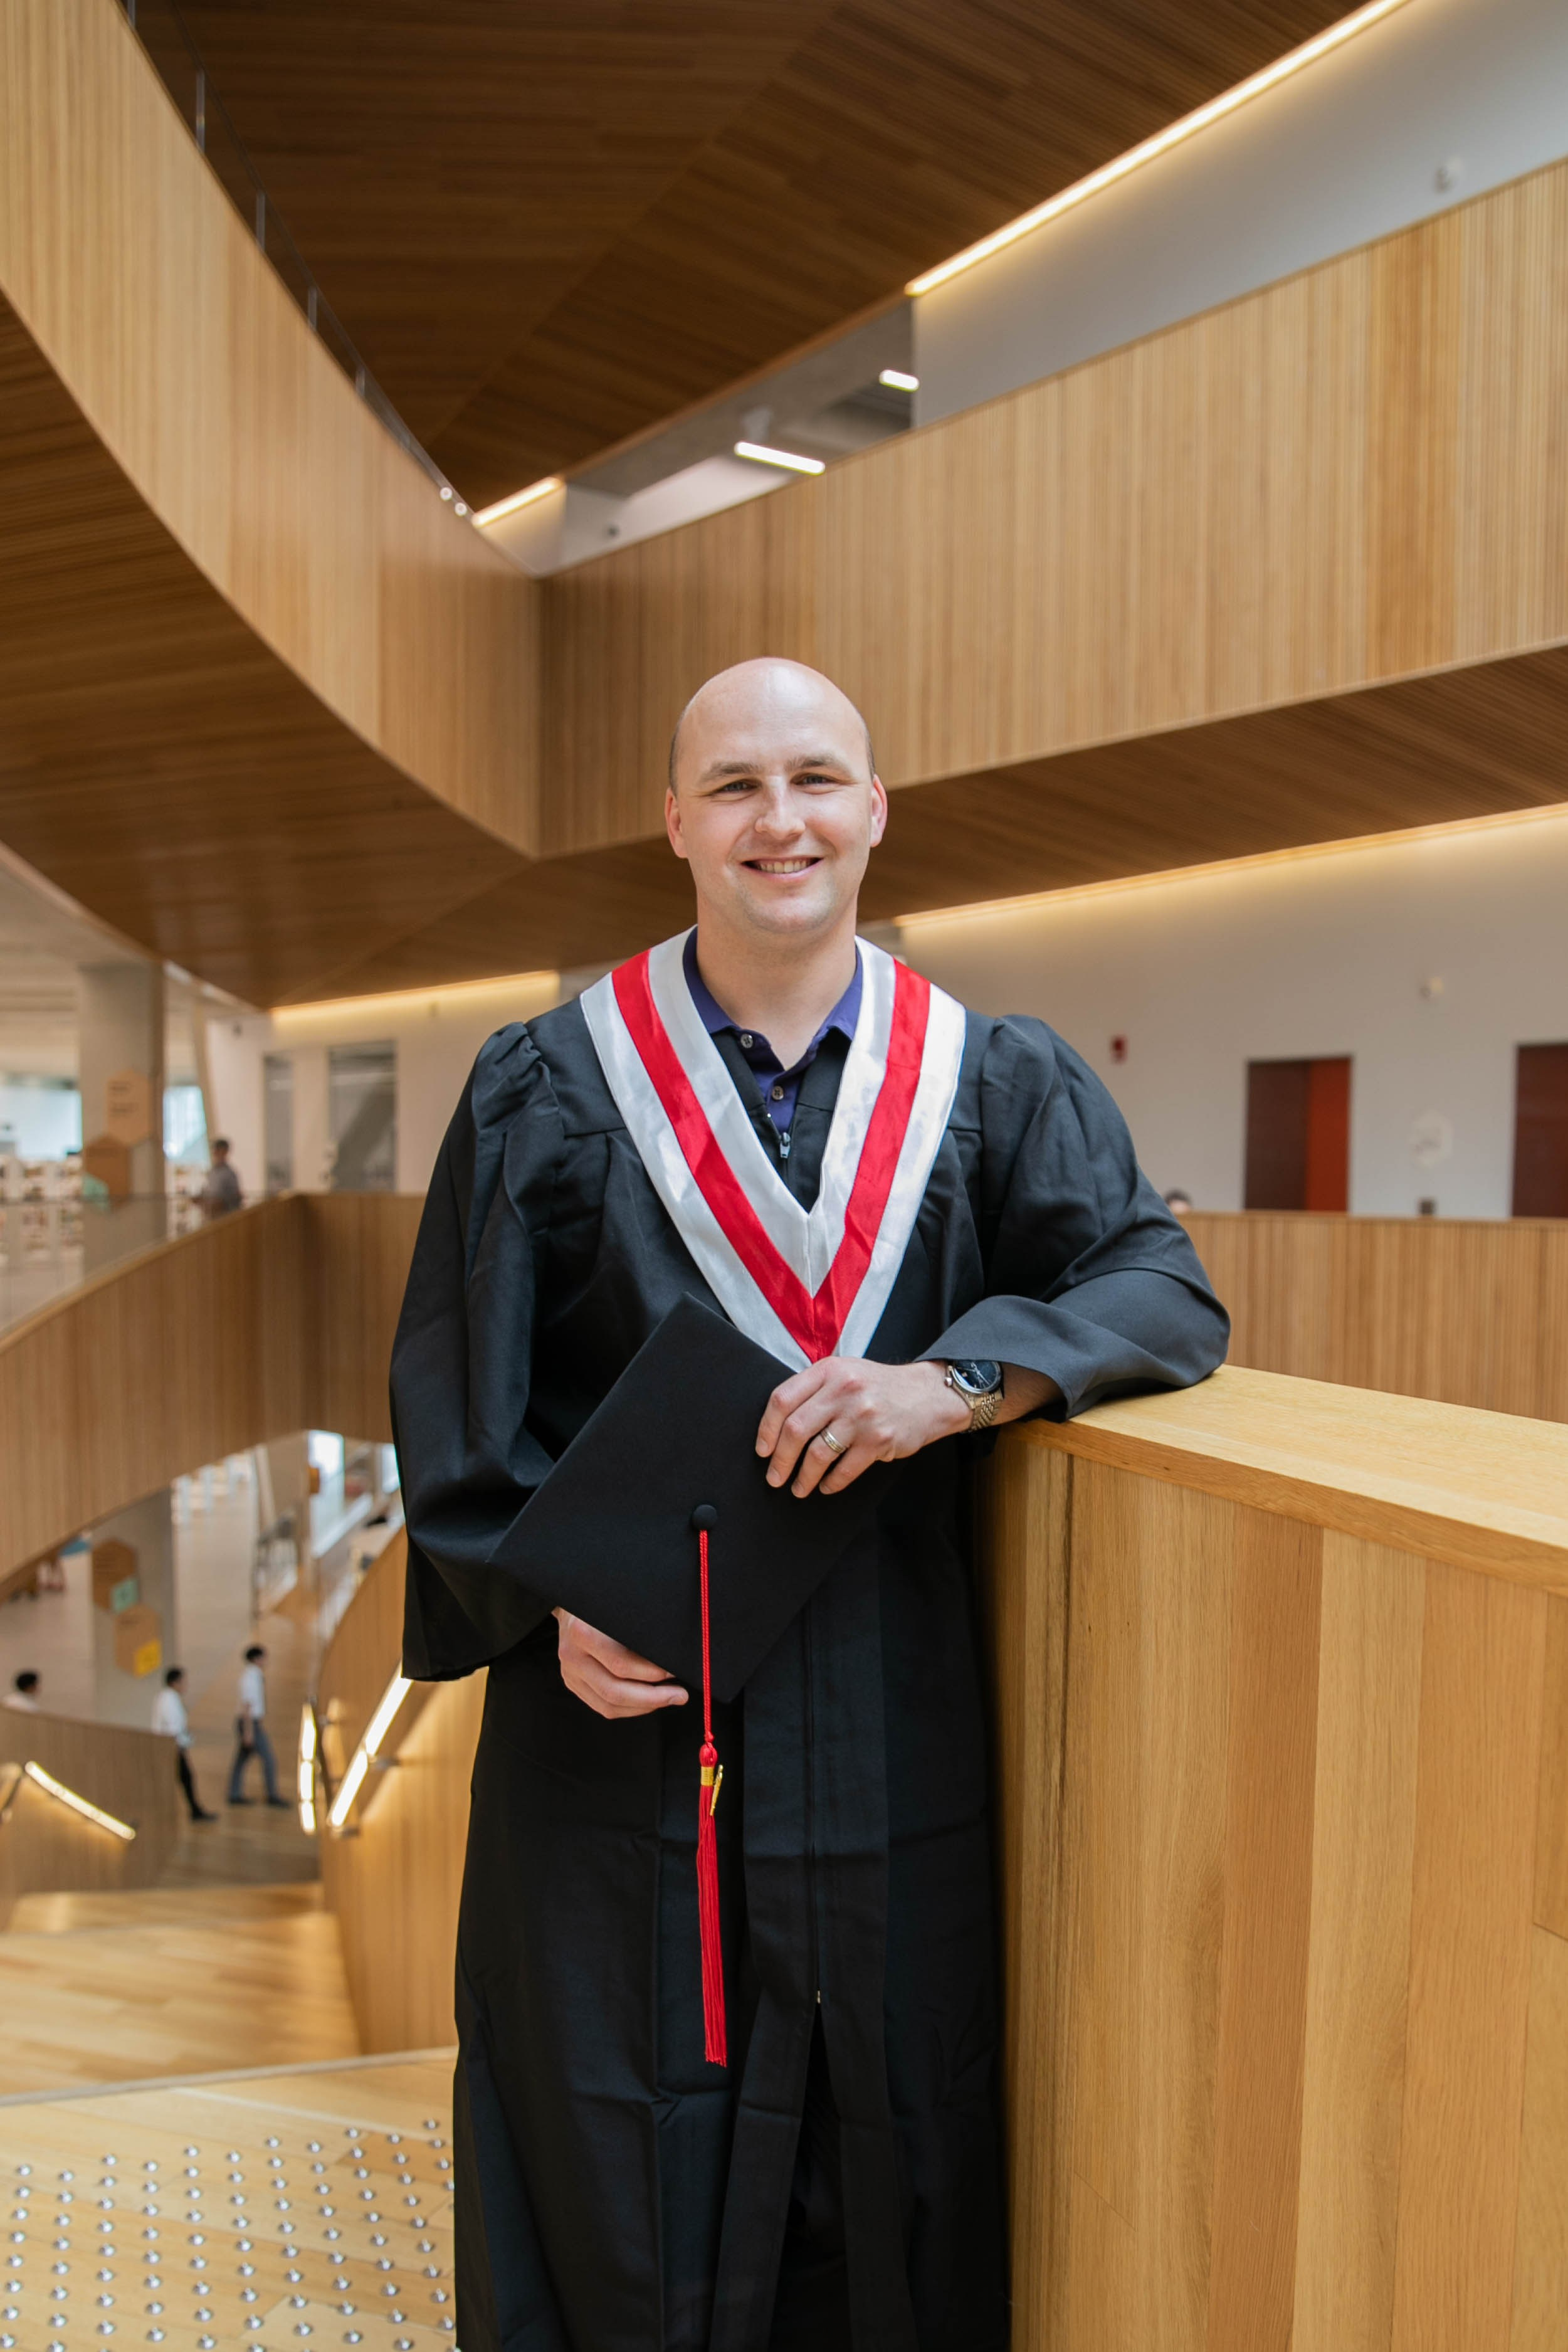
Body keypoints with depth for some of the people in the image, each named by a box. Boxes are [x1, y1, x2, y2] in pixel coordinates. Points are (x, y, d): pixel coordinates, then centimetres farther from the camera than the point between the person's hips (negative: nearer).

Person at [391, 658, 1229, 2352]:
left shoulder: (996, 1086, 1)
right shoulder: (551, 1086, -2)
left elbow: (1167, 1289, -7)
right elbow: (455, 1382, 0)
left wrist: (953, 1383, -22)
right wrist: (546, 1594, -12)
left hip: (890, 1719, 1)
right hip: (621, 1703, -1)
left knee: (890, 2131, 15)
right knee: (623, 2137, 13)